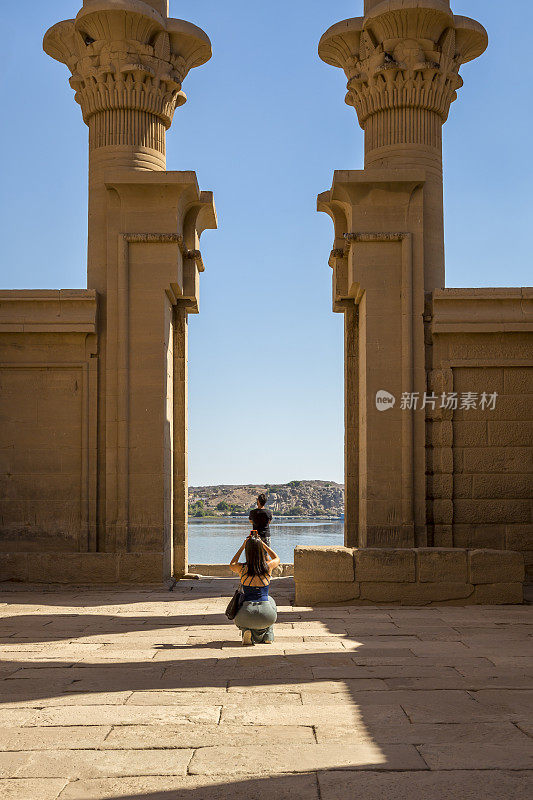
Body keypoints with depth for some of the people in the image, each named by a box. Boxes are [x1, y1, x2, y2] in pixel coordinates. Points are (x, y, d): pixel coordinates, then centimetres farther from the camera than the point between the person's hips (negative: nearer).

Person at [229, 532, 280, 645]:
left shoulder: (242, 568, -5)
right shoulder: (268, 567, -3)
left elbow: (232, 564, 24)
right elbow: (276, 558, 25)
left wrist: (243, 546, 25)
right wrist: (262, 543, 27)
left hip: (246, 616, -1)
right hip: (267, 616, 2)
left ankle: (246, 630, 7)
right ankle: (268, 635, 26)